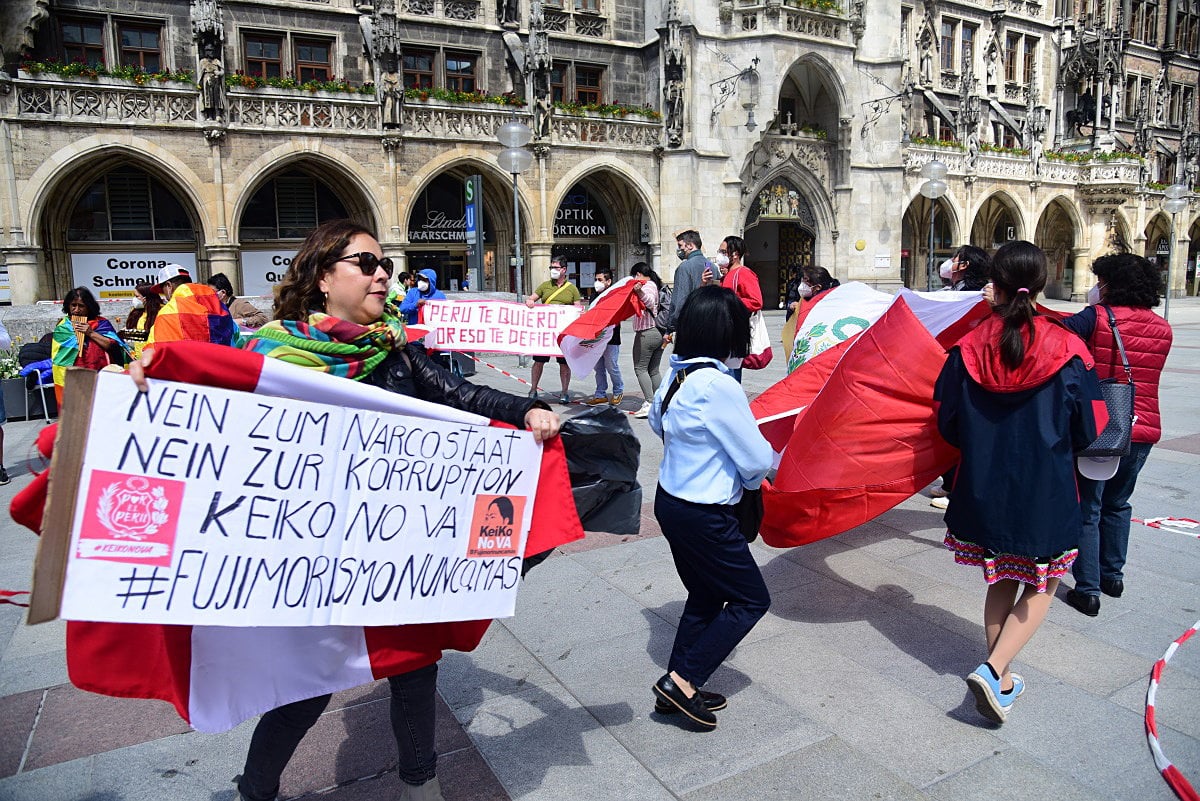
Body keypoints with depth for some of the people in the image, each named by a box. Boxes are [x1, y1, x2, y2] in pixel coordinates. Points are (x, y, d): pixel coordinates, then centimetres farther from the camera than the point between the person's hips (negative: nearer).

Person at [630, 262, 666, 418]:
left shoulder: (647, 285, -10)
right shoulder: (656, 285, 21)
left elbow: (650, 303, -29)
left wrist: (640, 291, -43)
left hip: (646, 333, -10)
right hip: (660, 333, 10)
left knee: (640, 368, -6)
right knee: (654, 370, 12)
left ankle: (650, 403, -12)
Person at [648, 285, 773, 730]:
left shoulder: (675, 377, 0)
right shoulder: (720, 386, -25)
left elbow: (657, 421, 22)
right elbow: (758, 461, -16)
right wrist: (753, 474, 6)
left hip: (669, 501, 8)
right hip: (704, 515, -8)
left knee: (705, 596, 22)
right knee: (751, 599, 10)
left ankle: (677, 688, 29)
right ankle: (682, 679, 8)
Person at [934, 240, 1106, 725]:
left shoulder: (968, 348, -8)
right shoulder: (1065, 349, -12)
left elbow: (947, 424, -3)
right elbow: (1087, 430, -4)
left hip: (983, 488, 2)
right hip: (1045, 492, -2)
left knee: (1001, 583, 20)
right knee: (1040, 587, 16)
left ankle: (1001, 681, 28)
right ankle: (994, 668, -2)